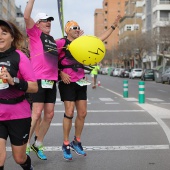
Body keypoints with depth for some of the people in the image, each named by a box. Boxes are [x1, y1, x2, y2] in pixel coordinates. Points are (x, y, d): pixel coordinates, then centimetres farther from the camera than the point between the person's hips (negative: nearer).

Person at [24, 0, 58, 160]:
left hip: (51, 80, 7)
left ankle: (38, 145, 20)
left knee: (49, 114, 5)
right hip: (38, 79, -7)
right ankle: (25, 145, 1)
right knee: (37, 113, -13)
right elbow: (26, 16, -15)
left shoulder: (52, 39, 21)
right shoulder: (35, 33, 2)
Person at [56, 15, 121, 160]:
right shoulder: (61, 42, -8)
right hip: (67, 82, -6)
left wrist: (114, 25, 16)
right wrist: (61, 73, -15)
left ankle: (77, 141, 23)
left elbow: (100, 39, 15)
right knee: (69, 112, -11)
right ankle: (66, 144, 5)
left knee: (82, 113, 6)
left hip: (80, 82, 6)